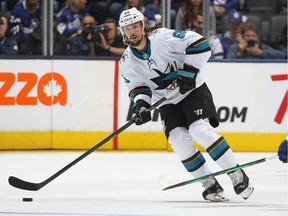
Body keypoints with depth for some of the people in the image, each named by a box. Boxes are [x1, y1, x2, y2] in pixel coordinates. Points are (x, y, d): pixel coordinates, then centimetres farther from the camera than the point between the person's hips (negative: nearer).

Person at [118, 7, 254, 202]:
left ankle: (238, 176, -17)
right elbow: (138, 87, 2)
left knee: (200, 130, -24)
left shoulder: (162, 37, -18)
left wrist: (189, 72, -22)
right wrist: (140, 103, -19)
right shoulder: (127, 63, -3)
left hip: (193, 90, -5)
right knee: (179, 139, -18)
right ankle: (210, 185, -6)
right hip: (167, 103, 5)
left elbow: (198, 43, -19)